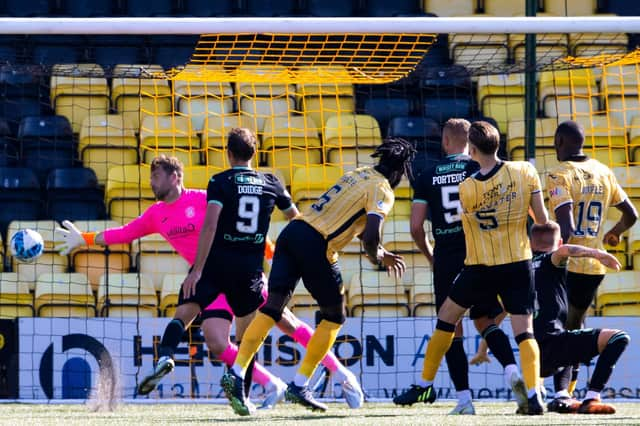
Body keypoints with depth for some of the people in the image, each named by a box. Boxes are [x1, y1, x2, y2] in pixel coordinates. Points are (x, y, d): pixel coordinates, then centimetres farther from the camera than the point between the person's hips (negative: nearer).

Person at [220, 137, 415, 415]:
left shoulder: (358, 174, 23)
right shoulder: (382, 191, -3)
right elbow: (371, 235, -17)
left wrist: (381, 253, 36)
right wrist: (377, 258, 4)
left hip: (292, 233, 7)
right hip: (316, 245, -7)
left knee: (272, 309, 1)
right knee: (334, 317, 11)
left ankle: (236, 374, -12)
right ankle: (299, 387, 7)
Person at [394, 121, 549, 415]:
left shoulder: (465, 189, -13)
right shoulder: (525, 172, -9)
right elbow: (542, 219, -4)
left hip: (480, 267, -1)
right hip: (519, 263, 1)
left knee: (446, 318, 16)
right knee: (524, 329, 1)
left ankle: (426, 386, 25)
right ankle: (533, 394, -17)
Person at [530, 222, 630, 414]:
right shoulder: (550, 262, 7)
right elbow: (563, 251, -18)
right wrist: (596, 253, -25)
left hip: (534, 360, 7)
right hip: (552, 343, -7)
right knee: (619, 338, -9)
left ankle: (561, 397, 14)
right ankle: (591, 400, -20)